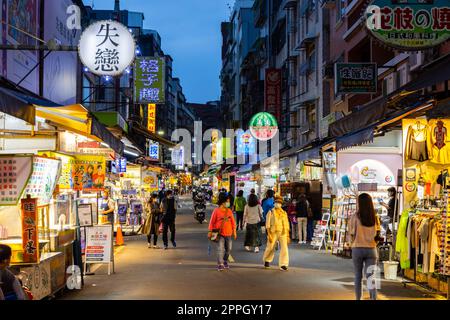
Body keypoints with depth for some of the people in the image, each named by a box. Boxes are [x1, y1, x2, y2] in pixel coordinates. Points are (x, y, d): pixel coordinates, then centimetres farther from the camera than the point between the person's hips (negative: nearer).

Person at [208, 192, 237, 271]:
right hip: (220, 234, -5)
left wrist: (234, 231, 9)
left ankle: (225, 261, 32)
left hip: (228, 233, 5)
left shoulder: (229, 211, 5)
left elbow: (233, 222, 10)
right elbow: (212, 222, -4)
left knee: (228, 249, 12)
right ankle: (220, 264, -3)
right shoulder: (216, 211, -8)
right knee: (220, 249, -10)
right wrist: (210, 232, -4)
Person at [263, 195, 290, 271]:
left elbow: (287, 225, 15)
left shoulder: (284, 213, 12)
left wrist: (288, 236, 10)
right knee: (270, 248, 8)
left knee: (284, 248, -11)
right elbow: (268, 224, -3)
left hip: (283, 233, 2)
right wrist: (269, 235, -11)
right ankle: (267, 261, 34)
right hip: (273, 233, -2)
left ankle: (283, 265, -7)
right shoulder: (271, 212, 2)